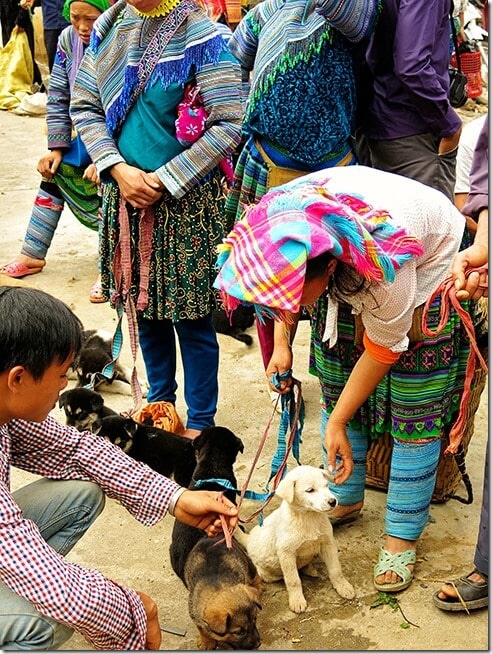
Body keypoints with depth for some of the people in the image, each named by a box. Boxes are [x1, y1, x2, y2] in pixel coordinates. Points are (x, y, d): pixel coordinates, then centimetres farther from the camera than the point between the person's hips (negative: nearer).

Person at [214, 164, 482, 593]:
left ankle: (403, 535, 3)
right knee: (336, 387, 4)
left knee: (415, 411, -7)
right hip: (348, 270, 6)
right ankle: (345, 500, 22)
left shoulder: (386, 268, -43)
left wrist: (337, 422, -15)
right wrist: (282, 343, -9)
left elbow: (382, 351, -25)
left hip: (429, 265, -5)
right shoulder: (275, 224, -29)